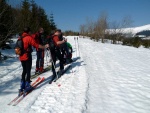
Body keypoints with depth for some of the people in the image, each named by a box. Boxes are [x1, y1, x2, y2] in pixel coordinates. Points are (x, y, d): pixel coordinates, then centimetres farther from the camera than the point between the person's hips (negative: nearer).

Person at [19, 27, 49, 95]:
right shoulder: (29, 37, -11)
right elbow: (36, 45, -15)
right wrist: (44, 47, -6)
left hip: (21, 57, 7)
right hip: (27, 57, -7)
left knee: (24, 71, 16)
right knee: (28, 71, 1)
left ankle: (22, 87, 19)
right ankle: (27, 86, 5)